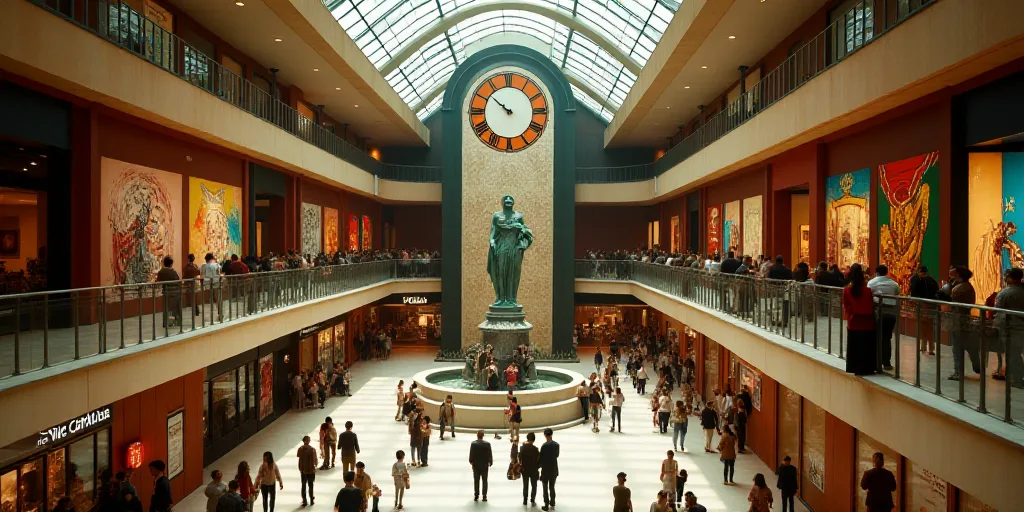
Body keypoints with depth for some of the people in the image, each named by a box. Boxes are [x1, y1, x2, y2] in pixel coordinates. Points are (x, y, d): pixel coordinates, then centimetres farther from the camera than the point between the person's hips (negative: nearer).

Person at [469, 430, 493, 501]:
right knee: (484, 481, 8)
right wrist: (490, 462, 8)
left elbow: (471, 454, -7)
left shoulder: (473, 444, -12)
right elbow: (490, 454, -6)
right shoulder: (487, 444, -11)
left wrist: (471, 462, 7)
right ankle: (484, 496, 7)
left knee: (476, 481, 12)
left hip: (476, 465, 0)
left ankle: (476, 496, 14)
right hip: (484, 465, 0)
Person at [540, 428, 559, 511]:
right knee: (552, 487, 18)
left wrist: (539, 466, 4)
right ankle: (552, 504, 26)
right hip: (554, 469, 5)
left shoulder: (544, 445, -20)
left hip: (546, 470, -5)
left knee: (545, 488, 8)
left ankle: (546, 505, 12)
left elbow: (541, 458, -14)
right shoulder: (556, 444, -4)